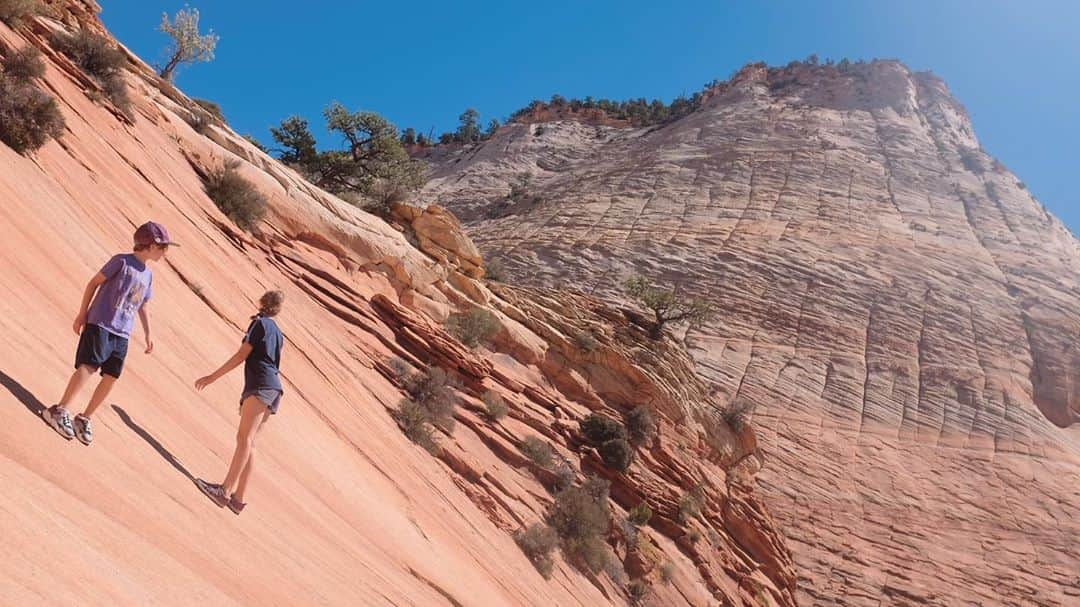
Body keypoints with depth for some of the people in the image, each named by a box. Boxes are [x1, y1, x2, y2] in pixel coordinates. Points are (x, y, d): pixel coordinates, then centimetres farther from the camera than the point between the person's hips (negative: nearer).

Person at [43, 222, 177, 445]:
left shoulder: (148, 275, 15)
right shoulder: (122, 261, -5)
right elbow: (94, 282, -2)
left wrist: (148, 334, 19)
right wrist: (82, 314, -4)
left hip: (122, 334, 7)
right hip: (100, 324, -7)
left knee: (111, 377, 3)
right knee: (88, 367, -16)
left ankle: (84, 418, 14)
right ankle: (59, 410, -8)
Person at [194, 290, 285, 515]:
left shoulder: (260, 323, 1)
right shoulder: (278, 334, 24)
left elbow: (242, 355, -6)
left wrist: (212, 377, -5)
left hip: (260, 385, -8)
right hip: (274, 389, 8)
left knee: (245, 438, -19)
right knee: (248, 442, 8)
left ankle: (225, 490, -29)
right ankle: (238, 497, 7)